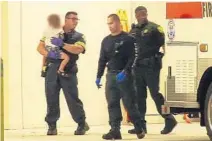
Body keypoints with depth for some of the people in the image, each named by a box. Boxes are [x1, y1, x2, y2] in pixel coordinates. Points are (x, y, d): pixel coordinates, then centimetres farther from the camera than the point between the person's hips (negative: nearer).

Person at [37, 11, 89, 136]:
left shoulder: (79, 37, 7)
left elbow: (78, 49, -14)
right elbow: (40, 47, 8)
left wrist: (62, 44, -23)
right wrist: (48, 53, -12)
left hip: (68, 71, -2)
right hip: (52, 70, 2)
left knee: (73, 98, -4)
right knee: (51, 98, 2)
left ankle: (82, 124, 7)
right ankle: (52, 125, 10)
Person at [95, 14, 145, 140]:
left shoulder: (127, 39, -3)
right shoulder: (106, 41, 14)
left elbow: (132, 58, -10)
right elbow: (102, 60, 16)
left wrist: (125, 72, -21)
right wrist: (98, 76, 10)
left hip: (124, 75, -5)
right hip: (111, 75, 5)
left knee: (130, 103, -2)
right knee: (112, 104, -1)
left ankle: (139, 129, 10)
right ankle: (115, 130, -2)